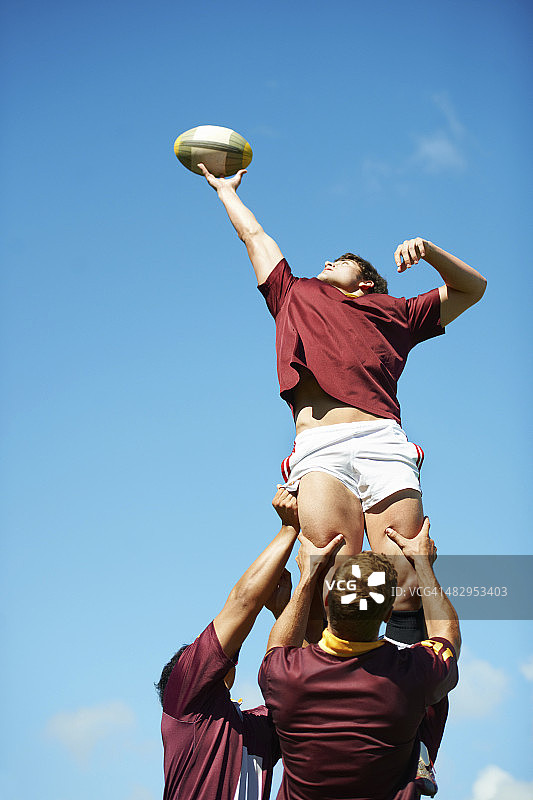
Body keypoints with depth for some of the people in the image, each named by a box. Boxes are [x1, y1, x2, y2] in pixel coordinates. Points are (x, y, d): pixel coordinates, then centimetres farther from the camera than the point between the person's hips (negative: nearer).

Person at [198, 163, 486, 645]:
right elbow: (254, 235, 49)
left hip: (382, 441, 0)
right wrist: (226, 189, 62)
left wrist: (428, 251, 22)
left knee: (407, 586, -16)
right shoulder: (295, 296, 35)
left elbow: (471, 288, 38)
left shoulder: (390, 311, 32)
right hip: (318, 450, 0)